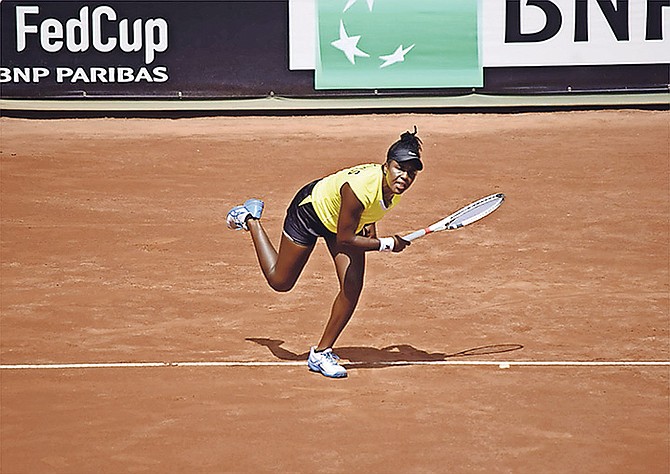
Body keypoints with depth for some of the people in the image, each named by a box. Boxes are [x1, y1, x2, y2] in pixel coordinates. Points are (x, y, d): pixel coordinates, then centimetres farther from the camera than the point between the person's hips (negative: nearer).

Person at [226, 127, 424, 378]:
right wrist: (387, 244, -29)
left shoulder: (396, 186, -22)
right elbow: (345, 239, -34)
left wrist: (369, 224, 3)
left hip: (346, 219, 6)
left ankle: (321, 353, 10)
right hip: (311, 209, -6)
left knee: (352, 288, -8)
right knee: (280, 281, 14)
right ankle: (250, 219, 37)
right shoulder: (358, 188, -44)